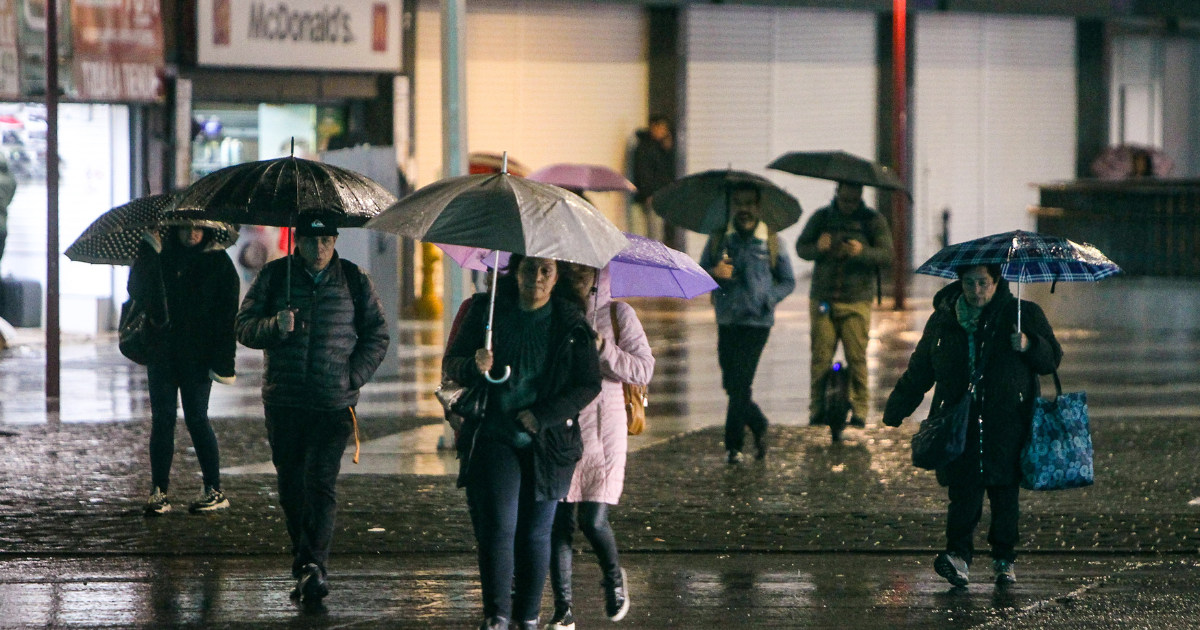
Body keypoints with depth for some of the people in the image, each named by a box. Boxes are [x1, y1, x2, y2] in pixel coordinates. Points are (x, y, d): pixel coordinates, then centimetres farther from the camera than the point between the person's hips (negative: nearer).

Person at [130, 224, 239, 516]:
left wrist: (223, 359, -12)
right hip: (162, 351, 3)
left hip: (197, 354, -3)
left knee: (196, 419, -3)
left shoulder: (218, 262, 1)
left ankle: (214, 491, 5)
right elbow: (136, 291, -1)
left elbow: (227, 313, -3)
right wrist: (148, 252, -14)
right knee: (162, 418, 1)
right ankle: (159, 492, 3)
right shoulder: (162, 256, 9)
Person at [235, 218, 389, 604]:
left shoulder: (354, 280, 6)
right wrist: (275, 326, -17)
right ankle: (306, 564, 19)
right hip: (284, 402, 2)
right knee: (290, 484, 7)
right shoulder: (274, 277, 6)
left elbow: (376, 334, 12)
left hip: (334, 403, -2)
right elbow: (245, 327, 4)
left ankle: (314, 566, -19)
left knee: (321, 482, -13)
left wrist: (354, 375, -1)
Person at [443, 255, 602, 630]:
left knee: (535, 533, 3)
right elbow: (451, 364, 5)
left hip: (548, 443, 0)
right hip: (494, 437, 0)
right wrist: (474, 366, -19)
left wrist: (542, 415, -12)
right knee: (498, 525, -12)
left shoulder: (571, 323, 1)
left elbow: (588, 384, 0)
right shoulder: (489, 311, 3)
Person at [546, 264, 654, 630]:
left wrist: (602, 348, -14)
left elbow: (644, 370, -3)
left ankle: (614, 579, 21)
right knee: (559, 521, -2)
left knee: (593, 520, -11)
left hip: (602, 427, -2)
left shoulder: (617, 314, 3)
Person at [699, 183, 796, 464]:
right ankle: (759, 427, 32)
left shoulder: (771, 242, 2)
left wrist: (768, 298, -7)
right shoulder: (718, 240, 7)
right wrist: (713, 273, -13)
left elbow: (788, 281, 9)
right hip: (727, 322, 3)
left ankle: (734, 445, -2)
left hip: (756, 322, -3)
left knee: (740, 385, -9)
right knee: (731, 385, 8)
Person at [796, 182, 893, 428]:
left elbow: (886, 253, -3)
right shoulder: (821, 218, 11)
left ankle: (859, 410, 0)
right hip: (823, 300, 1)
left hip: (857, 302, -1)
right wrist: (817, 248, -13)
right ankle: (817, 410, 1)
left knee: (857, 357, -6)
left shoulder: (873, 220, 6)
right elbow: (801, 248, 9)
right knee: (820, 357, -4)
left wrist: (862, 252, -23)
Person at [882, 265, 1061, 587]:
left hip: (1007, 426, -1)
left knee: (1005, 495, 3)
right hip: (960, 426, 1)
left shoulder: (1024, 314, 7)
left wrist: (1029, 345, -14)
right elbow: (918, 373, 21)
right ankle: (958, 555, -18)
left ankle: (1004, 560, 14)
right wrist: (895, 411, 18)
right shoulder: (942, 321, 13)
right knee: (964, 491, -12)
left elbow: (1052, 358, 6)